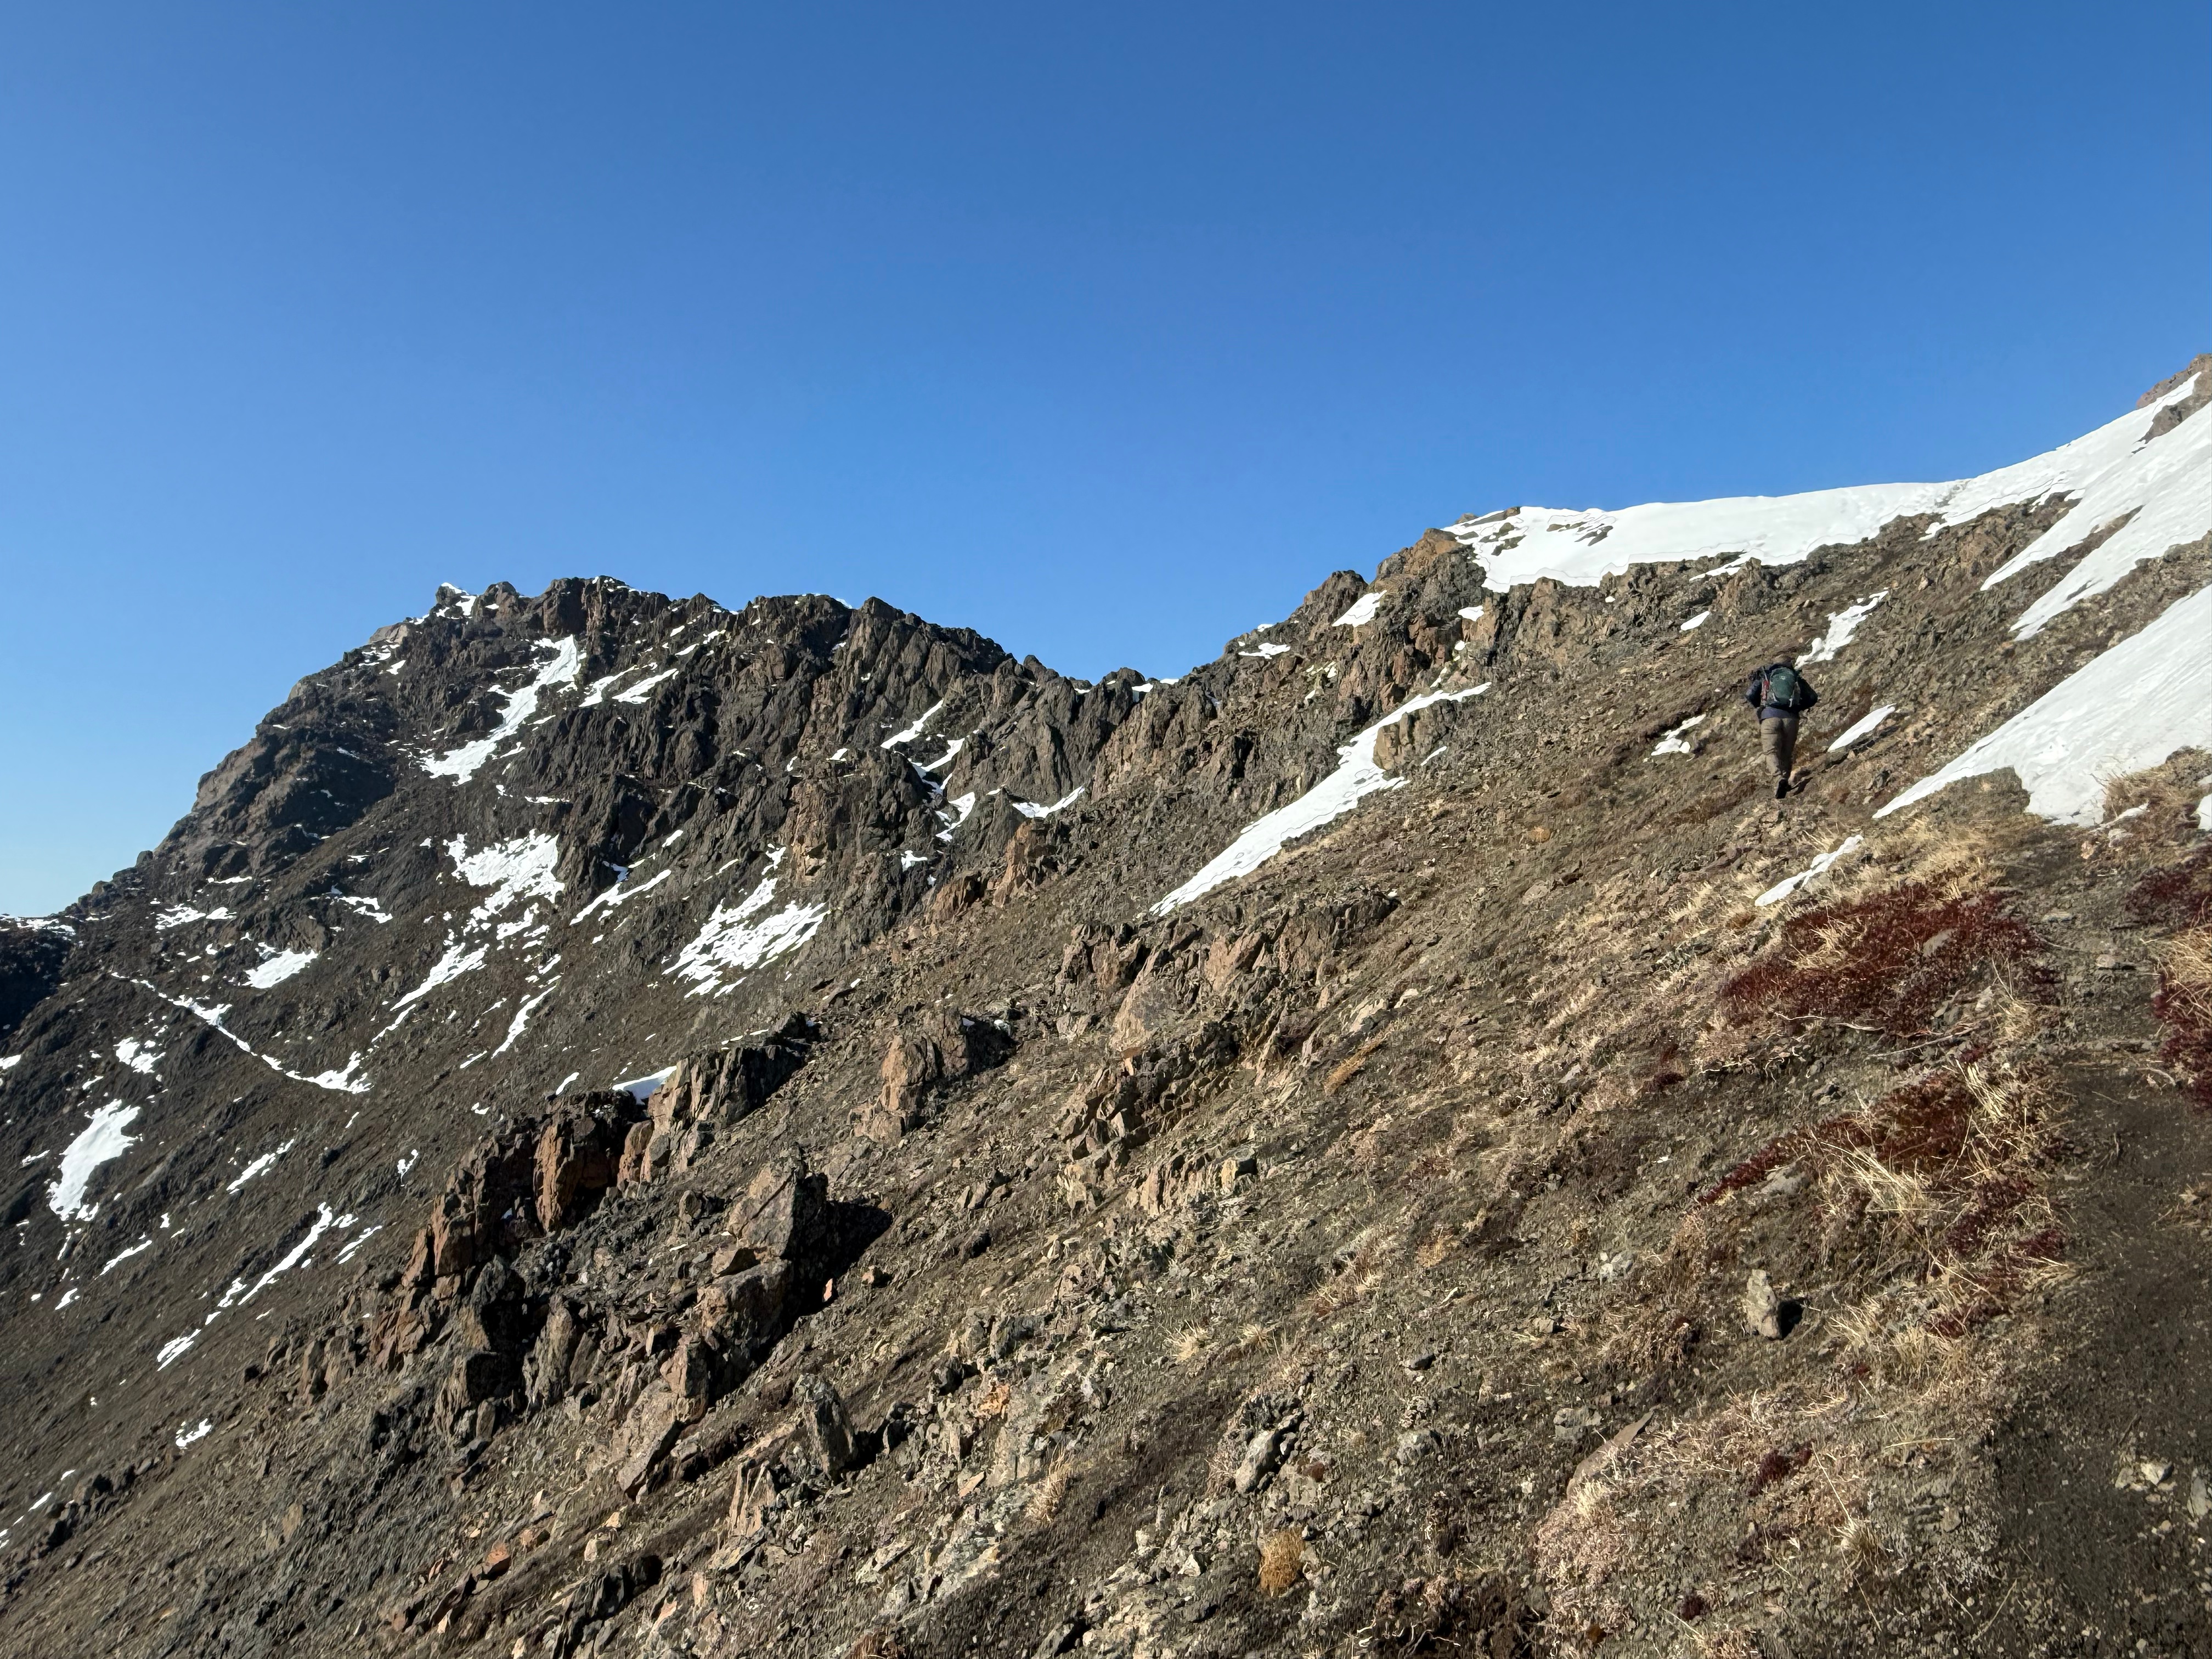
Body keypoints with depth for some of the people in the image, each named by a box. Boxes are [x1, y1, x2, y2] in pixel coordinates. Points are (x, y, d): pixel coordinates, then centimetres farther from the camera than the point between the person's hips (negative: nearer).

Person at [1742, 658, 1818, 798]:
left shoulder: (1765, 677, 18)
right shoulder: (1797, 678, 22)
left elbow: (1750, 695, 6)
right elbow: (1812, 698, 16)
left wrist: (1759, 705, 24)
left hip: (1770, 715, -2)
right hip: (1791, 718, 2)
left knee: (1772, 752, -6)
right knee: (1787, 754, 12)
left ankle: (1779, 778, -30)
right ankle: (1785, 780, 4)